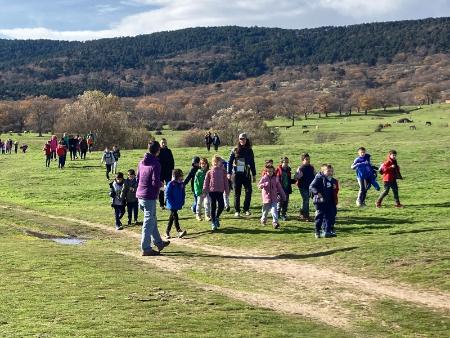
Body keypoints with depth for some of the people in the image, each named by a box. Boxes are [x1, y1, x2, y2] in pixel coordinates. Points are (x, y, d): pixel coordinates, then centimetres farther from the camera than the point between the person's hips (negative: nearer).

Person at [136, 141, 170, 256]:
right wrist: (160, 184, -1)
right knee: (149, 223, -1)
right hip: (149, 197, -8)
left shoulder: (142, 163, 9)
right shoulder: (155, 164, -16)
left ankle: (158, 242, 33)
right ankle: (146, 249, 2)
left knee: (152, 220, 21)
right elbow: (155, 182, -21)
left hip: (140, 195, 8)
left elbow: (137, 178, 17)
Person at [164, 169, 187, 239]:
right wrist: (171, 202, -16)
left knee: (172, 217, 13)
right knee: (175, 217, -11)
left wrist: (182, 202, 7)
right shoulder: (170, 184, -13)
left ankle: (167, 231, 22)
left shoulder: (181, 184, 5)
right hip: (172, 205, -6)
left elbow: (183, 194, 16)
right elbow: (167, 194, -13)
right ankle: (179, 231, -15)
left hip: (178, 204, 7)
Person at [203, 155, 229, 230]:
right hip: (212, 191, -2)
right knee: (213, 207, 2)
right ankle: (213, 223, 11)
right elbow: (206, 181, 2)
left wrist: (227, 190, 7)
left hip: (220, 191, 2)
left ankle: (217, 217, 25)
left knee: (221, 206, -3)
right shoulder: (210, 172, 0)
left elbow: (226, 181, 8)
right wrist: (205, 191, -1)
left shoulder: (223, 171, 4)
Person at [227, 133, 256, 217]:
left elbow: (252, 163, 12)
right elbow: (230, 162, 3)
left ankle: (246, 209, 5)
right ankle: (237, 211, 9)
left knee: (249, 191, -7)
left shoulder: (249, 150, 7)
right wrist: (229, 173, -5)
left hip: (246, 173, 1)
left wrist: (254, 174, 12)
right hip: (237, 173, -1)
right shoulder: (235, 150, 2)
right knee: (237, 192, 3)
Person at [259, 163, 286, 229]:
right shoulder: (264, 178, -1)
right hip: (266, 196, -1)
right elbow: (259, 185, -10)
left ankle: (275, 222, -17)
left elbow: (279, 187, 12)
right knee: (266, 210, 11)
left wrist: (283, 195, 13)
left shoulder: (275, 178, 6)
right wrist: (265, 184, -31)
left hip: (274, 197, 1)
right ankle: (263, 220, 35)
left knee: (274, 209, -12)